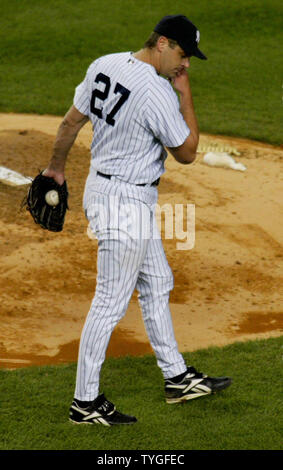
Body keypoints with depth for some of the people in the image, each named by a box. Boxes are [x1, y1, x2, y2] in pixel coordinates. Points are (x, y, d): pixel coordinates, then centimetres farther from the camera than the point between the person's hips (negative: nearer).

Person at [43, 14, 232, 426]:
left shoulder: (104, 66, 1)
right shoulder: (157, 93, -25)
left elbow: (71, 121, 10)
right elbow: (187, 153, -13)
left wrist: (57, 167, 24)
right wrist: (185, 95, -9)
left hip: (102, 185, 10)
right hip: (125, 203, -10)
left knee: (157, 284, 20)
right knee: (111, 302, -1)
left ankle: (178, 378, 31)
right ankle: (85, 403, 8)